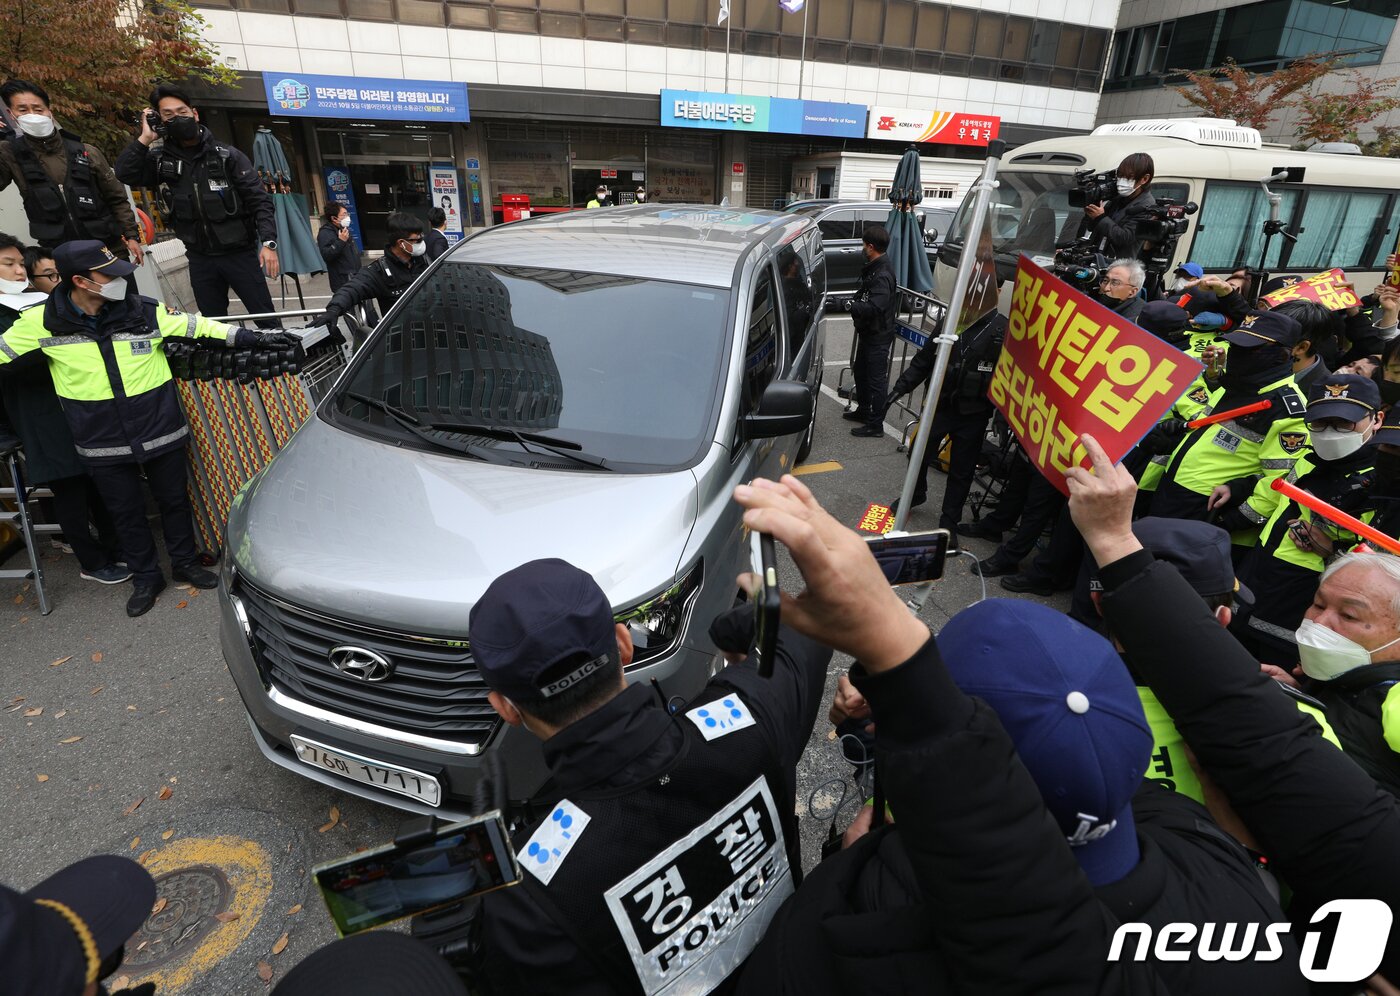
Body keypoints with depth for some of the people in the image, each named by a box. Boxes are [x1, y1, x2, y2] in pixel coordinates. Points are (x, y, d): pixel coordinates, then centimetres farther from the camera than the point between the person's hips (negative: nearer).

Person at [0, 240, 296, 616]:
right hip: (103, 444, 0)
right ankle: (145, 578, 30)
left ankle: (185, 563, 34)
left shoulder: (145, 311, -9)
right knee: (126, 512, 12)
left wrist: (251, 337, -2)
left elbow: (197, 326, -1)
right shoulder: (43, 322, -8)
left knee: (174, 500, 14)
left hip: (160, 430, 0)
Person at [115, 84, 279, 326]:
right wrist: (145, 138, -8)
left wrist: (268, 242, -20)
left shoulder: (227, 155, -3)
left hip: (240, 253, -4)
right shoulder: (161, 160, 7)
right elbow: (125, 172, -5)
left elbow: (259, 200, -8)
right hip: (200, 259, 4)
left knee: (267, 320, -3)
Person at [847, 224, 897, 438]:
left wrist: (851, 306, -21)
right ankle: (863, 410, 40)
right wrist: (855, 305, 4)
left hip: (878, 336, -11)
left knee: (876, 379, -2)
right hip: (868, 332, 11)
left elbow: (875, 307, -32)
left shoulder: (882, 275, -23)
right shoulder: (873, 268, 8)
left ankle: (875, 424, 6)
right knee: (860, 372, 23)